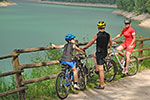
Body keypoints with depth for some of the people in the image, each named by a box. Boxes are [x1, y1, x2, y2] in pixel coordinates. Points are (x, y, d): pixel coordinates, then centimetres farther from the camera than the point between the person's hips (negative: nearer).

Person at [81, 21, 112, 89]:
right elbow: (111, 44, 13)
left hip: (99, 53, -6)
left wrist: (84, 47, 11)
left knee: (101, 70, -2)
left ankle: (102, 85, 3)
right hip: (105, 53, 6)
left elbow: (91, 43, -3)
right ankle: (97, 69, 27)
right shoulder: (108, 35, 1)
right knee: (94, 54, 33)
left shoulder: (97, 35, -12)